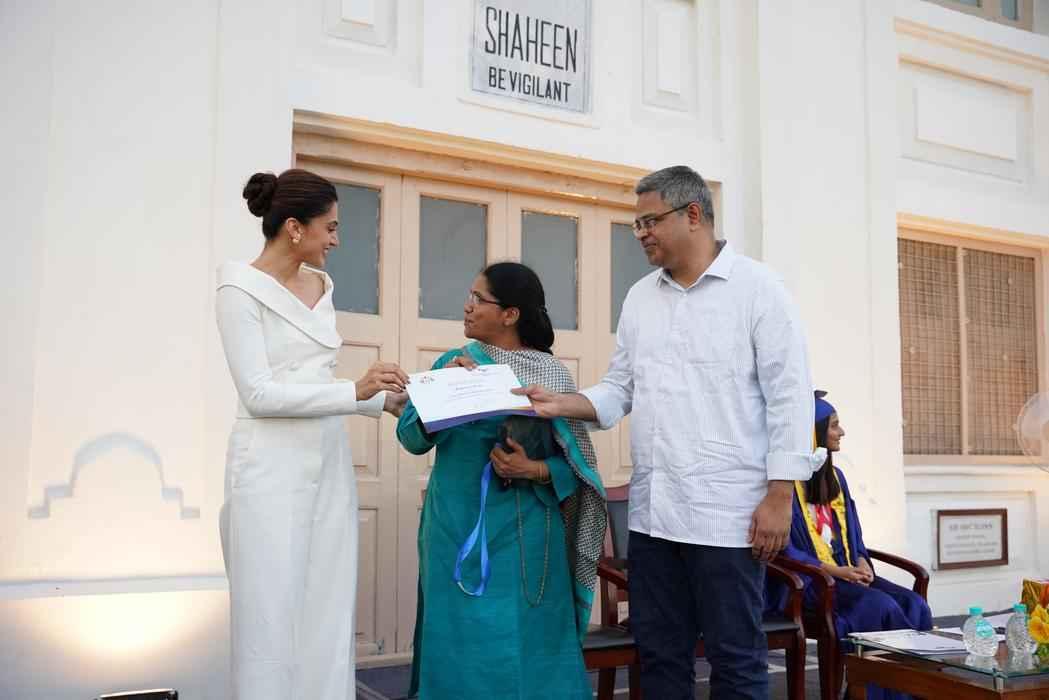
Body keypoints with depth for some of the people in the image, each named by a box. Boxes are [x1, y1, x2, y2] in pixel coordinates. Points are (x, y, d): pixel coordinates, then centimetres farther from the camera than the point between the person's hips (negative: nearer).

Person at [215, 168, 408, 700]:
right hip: (272, 469, -6)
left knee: (329, 615, 8)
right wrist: (355, 391, -20)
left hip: (329, 466, 7)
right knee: (272, 618, 0)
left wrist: (383, 401, 10)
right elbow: (258, 394, -15)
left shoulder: (320, 287, 12)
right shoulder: (240, 288, -8)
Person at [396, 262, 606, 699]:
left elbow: (576, 463, -4)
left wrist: (533, 470, -21)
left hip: (522, 532, -2)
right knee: (462, 641, 9)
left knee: (523, 643, 4)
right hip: (457, 528, 3)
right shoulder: (453, 363, 5)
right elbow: (411, 438, -3)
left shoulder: (552, 373, -4)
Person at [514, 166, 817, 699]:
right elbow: (619, 391, 14)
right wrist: (562, 404, -4)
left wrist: (779, 497, -13)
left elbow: (789, 396, -8)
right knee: (658, 655, 14)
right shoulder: (639, 298, 13)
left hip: (727, 513, -5)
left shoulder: (756, 288, -4)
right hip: (651, 512, 6)